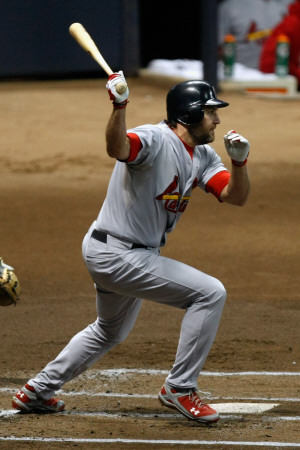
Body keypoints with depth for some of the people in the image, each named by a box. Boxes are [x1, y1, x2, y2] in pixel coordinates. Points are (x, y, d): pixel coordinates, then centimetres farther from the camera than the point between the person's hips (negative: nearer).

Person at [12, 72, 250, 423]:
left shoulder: (202, 156, 6)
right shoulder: (155, 139, -21)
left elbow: (235, 196, -2)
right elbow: (117, 149, -42)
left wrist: (239, 161, -20)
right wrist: (119, 106, -59)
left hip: (134, 255, 11)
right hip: (116, 254, -11)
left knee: (110, 332, 29)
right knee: (210, 293, -15)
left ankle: (37, 391, 39)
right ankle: (179, 388, -6)